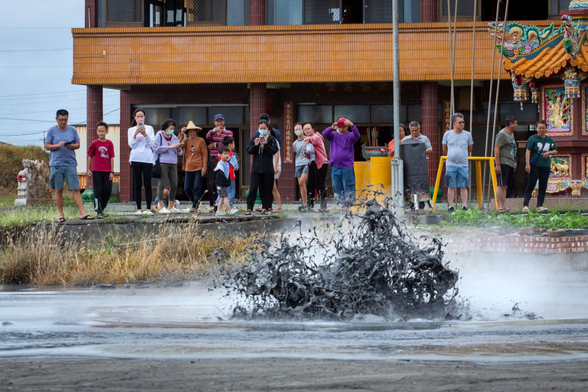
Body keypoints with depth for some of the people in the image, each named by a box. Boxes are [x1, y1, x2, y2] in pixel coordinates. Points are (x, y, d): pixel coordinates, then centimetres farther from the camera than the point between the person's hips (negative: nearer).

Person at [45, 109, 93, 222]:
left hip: (70, 163, 1)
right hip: (56, 165, -1)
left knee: (76, 189, -5)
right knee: (58, 190, 2)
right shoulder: (52, 131, 5)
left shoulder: (72, 130, 9)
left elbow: (78, 144, 11)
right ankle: (61, 215, 8)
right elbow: (47, 146, 3)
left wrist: (71, 146, -11)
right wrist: (58, 145, -14)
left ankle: (82, 213, -7)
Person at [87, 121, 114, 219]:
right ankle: (98, 211, -3)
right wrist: (88, 170, 5)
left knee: (107, 191, 3)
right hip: (96, 170, -2)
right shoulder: (94, 143, 0)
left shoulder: (109, 143, 2)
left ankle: (102, 209, 20)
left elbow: (112, 158, 4)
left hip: (107, 171, 2)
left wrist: (112, 171, 1)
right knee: (98, 191, -4)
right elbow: (90, 157, 7)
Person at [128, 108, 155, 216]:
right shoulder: (131, 130, 10)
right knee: (137, 185, 0)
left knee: (147, 184, -4)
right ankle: (138, 209, 2)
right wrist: (135, 134, -12)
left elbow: (151, 144, 0)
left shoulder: (149, 129, 8)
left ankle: (148, 209, -1)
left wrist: (145, 134, -14)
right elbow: (131, 145, 1)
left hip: (147, 158, -1)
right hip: (136, 159, 1)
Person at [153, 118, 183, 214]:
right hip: (162, 162, -5)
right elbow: (156, 148, -11)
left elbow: (179, 153, 17)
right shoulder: (159, 136, 2)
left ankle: (171, 206, 13)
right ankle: (161, 207, -7)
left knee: (174, 185, 2)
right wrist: (169, 147, -15)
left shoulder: (175, 138, 16)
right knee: (162, 183, -9)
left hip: (173, 163, 5)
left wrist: (179, 150, -7)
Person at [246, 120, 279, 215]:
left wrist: (266, 144, -19)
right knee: (253, 187, -5)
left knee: (266, 188, 4)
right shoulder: (254, 139, 9)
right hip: (256, 167, 1)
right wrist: (255, 145, -13)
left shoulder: (271, 139, 3)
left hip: (268, 168, -1)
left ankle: (265, 207, 12)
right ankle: (249, 208, -4)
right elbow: (249, 151, 4)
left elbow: (274, 150, -7)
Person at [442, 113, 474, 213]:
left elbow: (470, 149, 17)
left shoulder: (467, 135, 4)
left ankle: (464, 206, 2)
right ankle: (450, 207, 5)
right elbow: (444, 149, 16)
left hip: (463, 164, 0)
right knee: (451, 187, 2)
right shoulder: (448, 134, 3)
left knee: (463, 187, 0)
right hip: (451, 164, 0)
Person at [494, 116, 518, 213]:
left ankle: (504, 206, 12)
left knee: (505, 186, 10)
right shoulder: (502, 134, -10)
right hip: (503, 163, -9)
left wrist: (514, 164, 23)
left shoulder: (511, 134, 19)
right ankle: (499, 207, -12)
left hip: (510, 164, 9)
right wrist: (497, 165, -19)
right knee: (501, 185, -10)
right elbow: (496, 149, -15)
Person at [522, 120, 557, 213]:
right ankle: (525, 205, -8)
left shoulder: (549, 140, 13)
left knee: (543, 187, 5)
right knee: (530, 186, -6)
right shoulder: (532, 139, 0)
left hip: (545, 167, 5)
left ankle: (539, 206, 9)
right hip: (534, 166, -5)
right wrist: (527, 164, -17)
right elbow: (528, 151, -6)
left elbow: (555, 151, 20)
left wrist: (549, 152, -3)